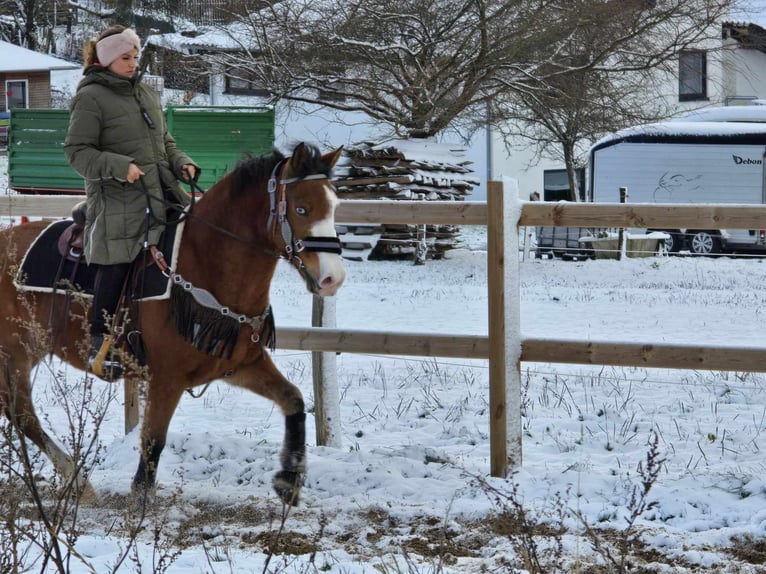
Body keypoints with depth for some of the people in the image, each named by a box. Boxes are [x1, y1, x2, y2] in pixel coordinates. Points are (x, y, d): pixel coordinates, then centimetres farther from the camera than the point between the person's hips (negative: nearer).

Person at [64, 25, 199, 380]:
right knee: (115, 273, -3)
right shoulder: (91, 98, -6)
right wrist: (118, 166, -23)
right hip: (117, 201, -7)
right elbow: (77, 151, -10)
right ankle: (101, 348, 9)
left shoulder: (147, 94, 16)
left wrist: (182, 164, 6)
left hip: (159, 197, 7)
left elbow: (165, 142, 25)